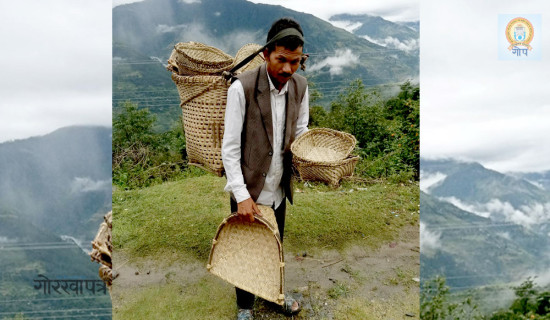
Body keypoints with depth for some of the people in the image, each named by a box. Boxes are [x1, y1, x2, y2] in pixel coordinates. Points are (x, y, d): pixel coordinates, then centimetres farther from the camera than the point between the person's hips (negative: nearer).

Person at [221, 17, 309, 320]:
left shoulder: (300, 85, -3)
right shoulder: (242, 87, -19)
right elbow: (229, 148, -17)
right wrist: (242, 195, -21)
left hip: (279, 189, 5)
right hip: (248, 190, -4)